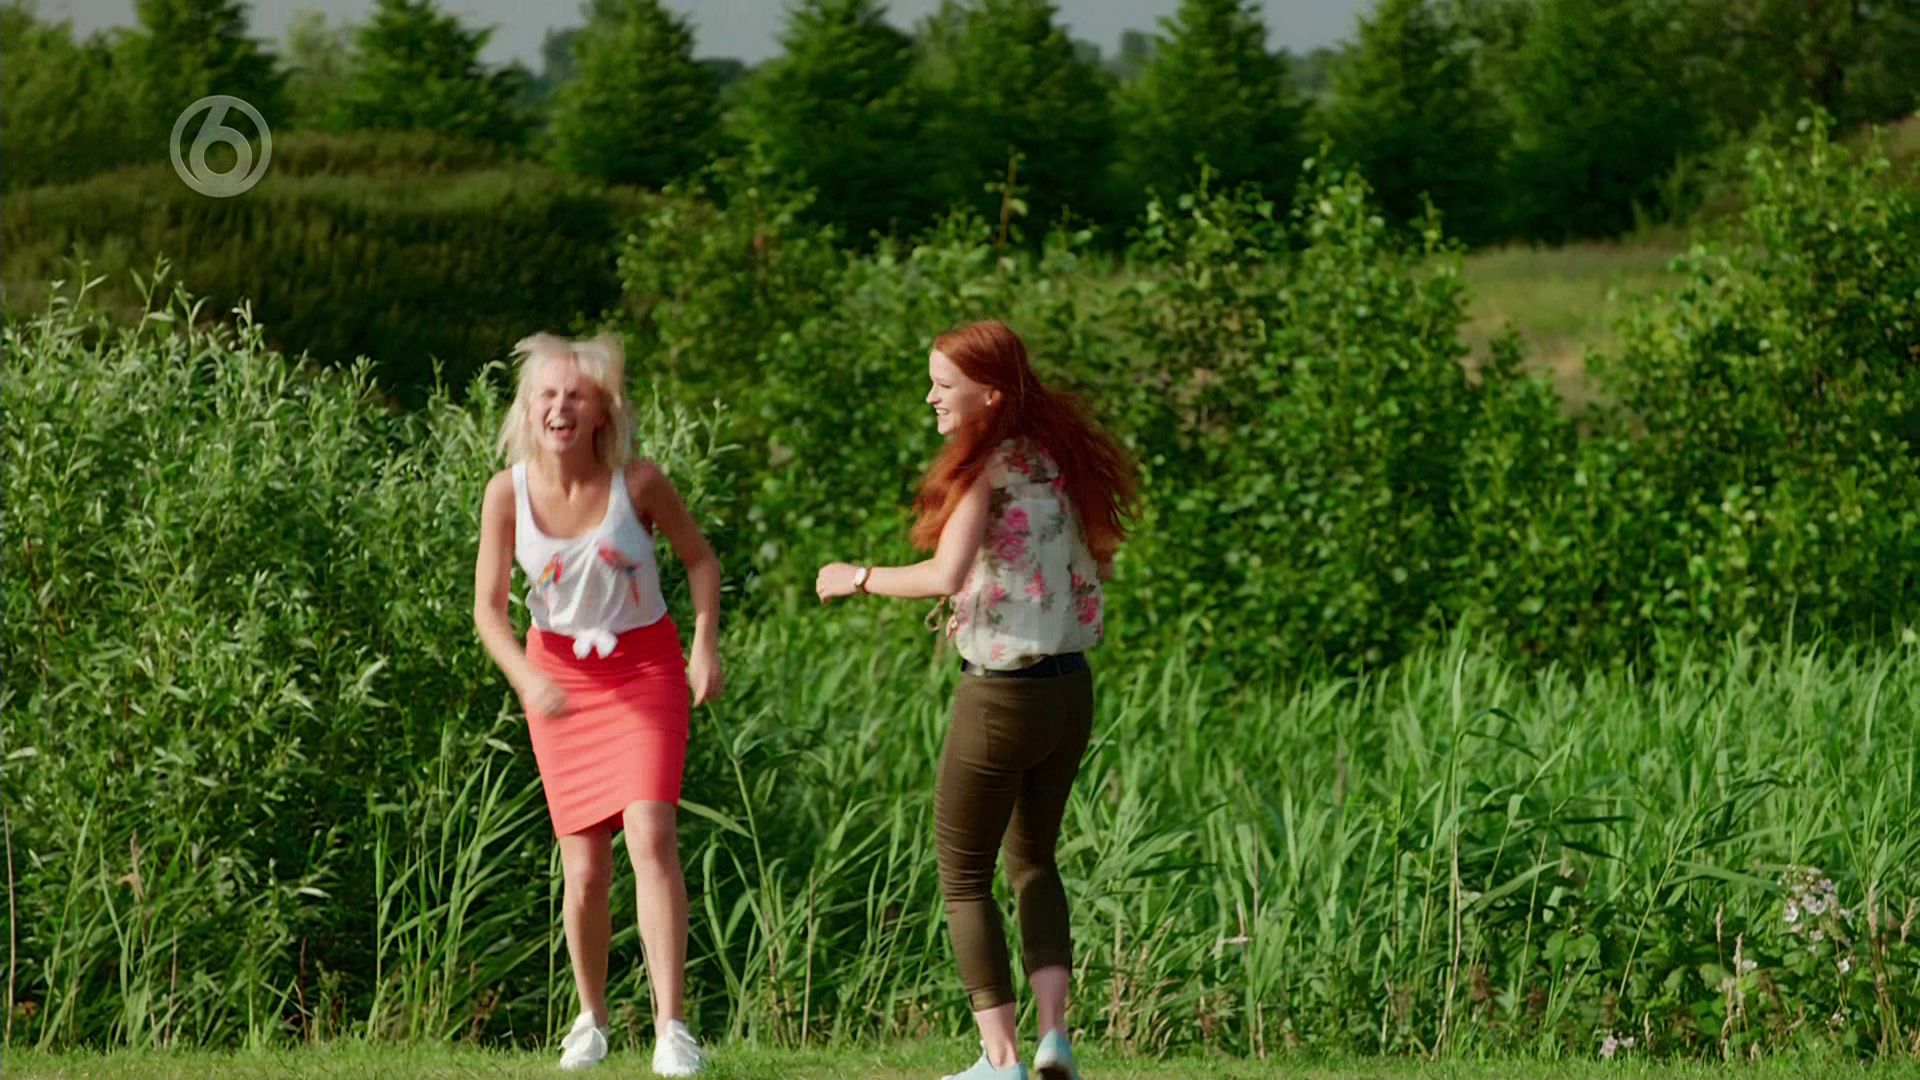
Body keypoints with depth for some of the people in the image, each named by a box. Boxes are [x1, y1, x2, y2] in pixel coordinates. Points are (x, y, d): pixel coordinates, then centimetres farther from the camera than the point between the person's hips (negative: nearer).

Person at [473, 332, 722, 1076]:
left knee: (650, 833, -20)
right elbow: (488, 608, -7)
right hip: (561, 675, 2)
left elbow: (699, 558, 3)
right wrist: (526, 679, -24)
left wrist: (706, 646, -9)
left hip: (646, 669, -2)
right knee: (585, 869, 3)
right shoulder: (508, 493, -12)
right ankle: (591, 1020, 26)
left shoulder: (639, 483, -15)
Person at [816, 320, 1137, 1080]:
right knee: (1034, 859, 23)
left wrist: (857, 578, -12)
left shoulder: (987, 468, -15)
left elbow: (945, 574, -27)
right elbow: (1097, 561, 12)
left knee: (964, 875, 7)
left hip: (1001, 695, -7)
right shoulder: (1060, 458, 6)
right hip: (1070, 684, 7)